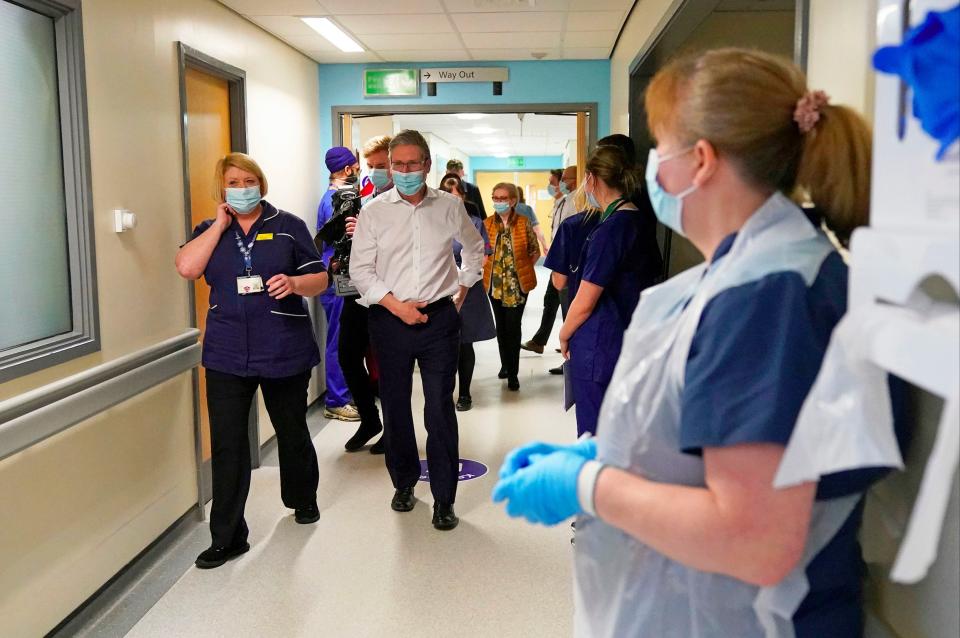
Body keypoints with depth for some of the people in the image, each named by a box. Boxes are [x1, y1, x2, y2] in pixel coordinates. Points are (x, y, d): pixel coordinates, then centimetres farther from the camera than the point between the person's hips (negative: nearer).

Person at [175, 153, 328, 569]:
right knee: (226, 445, -1)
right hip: (226, 355, 1)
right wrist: (220, 224, -7)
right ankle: (227, 538, 8)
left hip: (284, 351, -1)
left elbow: (320, 279, 0)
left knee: (292, 432, 15)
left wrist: (295, 283, -21)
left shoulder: (288, 226, 3)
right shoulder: (209, 232, 9)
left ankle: (302, 499, 40)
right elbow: (186, 268, -9)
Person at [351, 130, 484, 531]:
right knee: (395, 406, 10)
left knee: (440, 409, -2)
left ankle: (444, 498, 10)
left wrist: (461, 292, 13)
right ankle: (404, 483, 30)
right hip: (390, 319, 1)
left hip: (439, 318, 0)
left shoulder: (449, 207, 4)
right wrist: (396, 305, -11)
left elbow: (474, 249, 21)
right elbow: (360, 269, -1)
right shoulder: (374, 211, 1)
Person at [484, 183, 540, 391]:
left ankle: (513, 373, 6)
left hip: (518, 284, -3)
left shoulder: (524, 223, -5)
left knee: (513, 327, -3)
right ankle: (505, 364, 32)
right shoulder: (487, 224, 0)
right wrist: (487, 267, 0)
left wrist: (523, 269, -2)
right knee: (501, 326, 14)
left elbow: (535, 251, 4)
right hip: (495, 284, 3)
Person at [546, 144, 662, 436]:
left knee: (594, 436, 4)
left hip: (599, 348, -8)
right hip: (634, 343, 8)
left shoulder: (608, 231, -18)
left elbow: (584, 302, -18)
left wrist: (564, 335, 0)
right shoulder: (645, 223, 6)